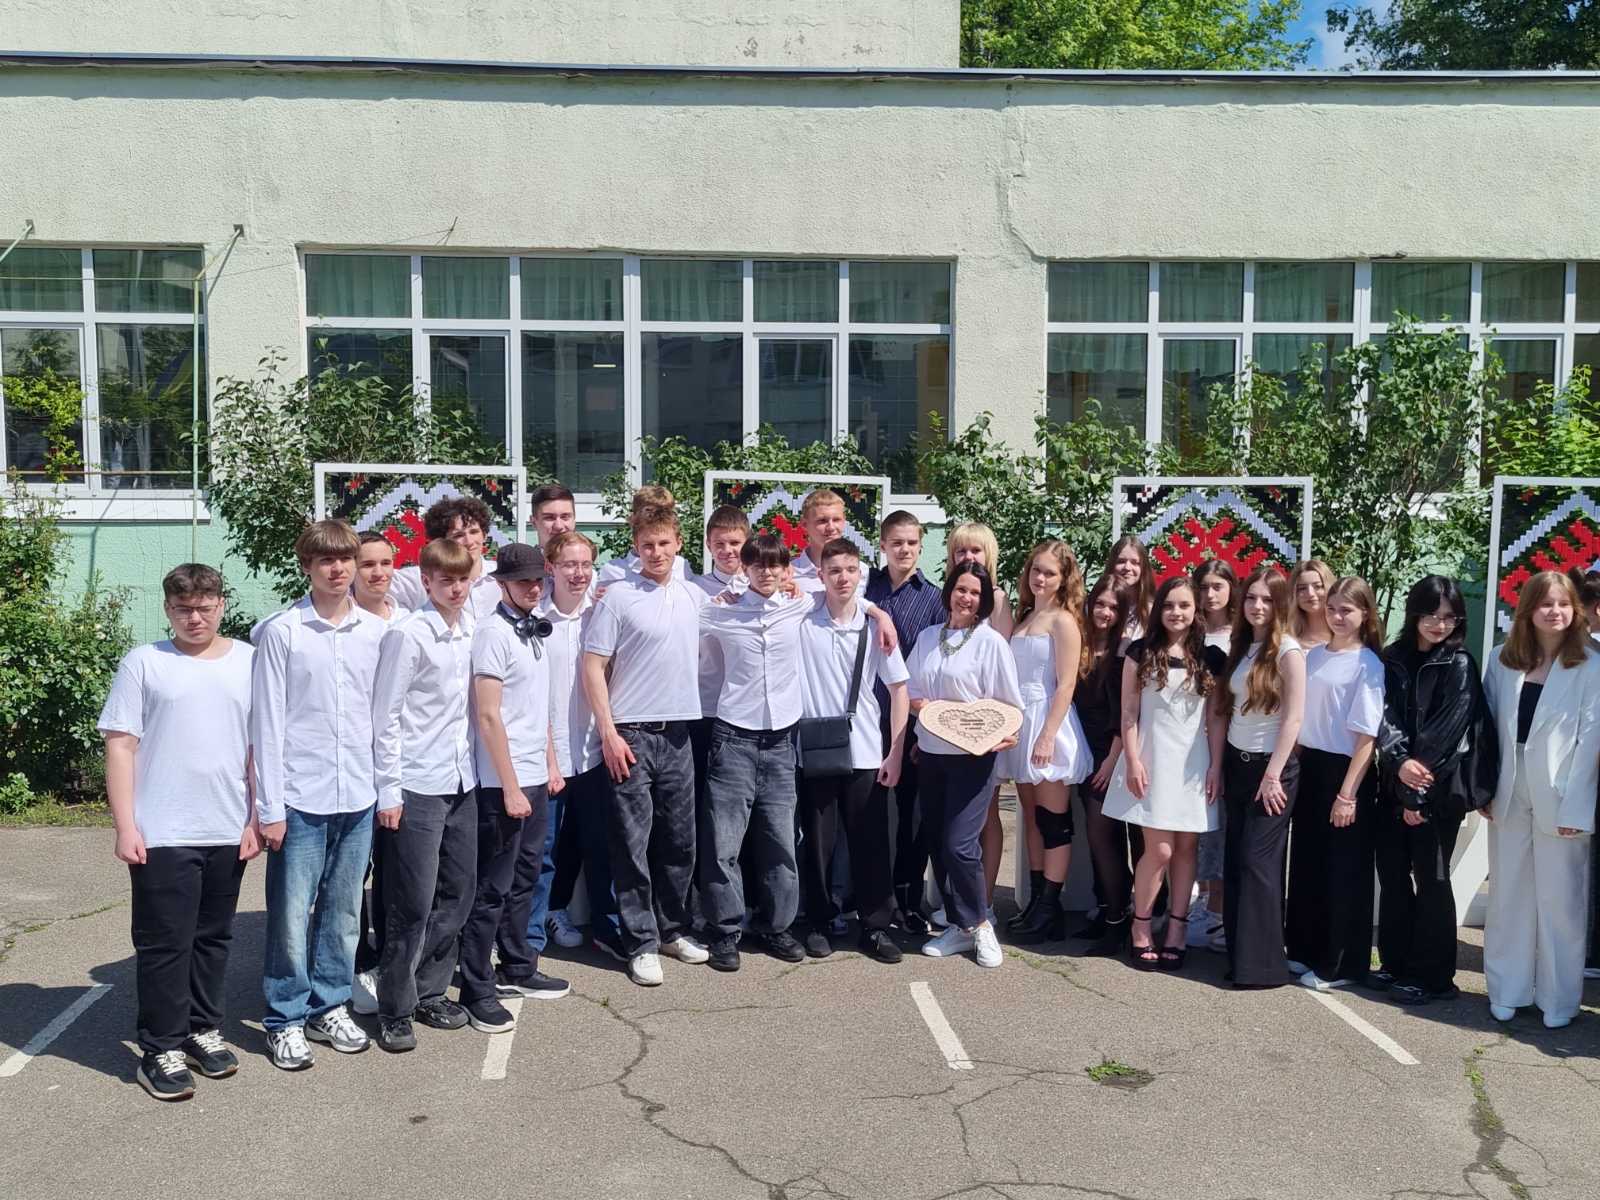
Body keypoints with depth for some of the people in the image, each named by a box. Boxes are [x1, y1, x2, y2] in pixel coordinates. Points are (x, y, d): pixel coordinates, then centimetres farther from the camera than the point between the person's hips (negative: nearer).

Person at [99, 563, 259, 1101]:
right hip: (162, 835, -3)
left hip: (228, 832, 3)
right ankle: (161, 1050, 14)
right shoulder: (143, 663, -1)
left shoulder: (248, 662, 6)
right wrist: (125, 826, -8)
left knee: (214, 938, 14)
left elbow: (259, 746, 9)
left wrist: (257, 818, 5)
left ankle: (203, 1030, 29)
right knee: (165, 943, 2)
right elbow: (120, 746, -3)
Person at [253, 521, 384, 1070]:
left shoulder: (377, 631, 4)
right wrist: (270, 807, -7)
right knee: (291, 914, 3)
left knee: (344, 911, 13)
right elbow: (267, 724, -5)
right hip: (301, 798, -3)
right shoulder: (282, 632, -5)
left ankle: (329, 1007, 28)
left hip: (358, 797, 3)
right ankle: (286, 1020, 18)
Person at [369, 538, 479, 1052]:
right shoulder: (407, 634, -12)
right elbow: (386, 716, -11)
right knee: (414, 904, -1)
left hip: (461, 782, 7)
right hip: (417, 787, -7)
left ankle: (430, 991, 28)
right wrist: (388, 791, -12)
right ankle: (395, 1011, 14)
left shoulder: (471, 629, 7)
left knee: (457, 895, 13)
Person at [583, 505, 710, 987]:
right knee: (633, 844, 1)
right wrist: (608, 732, -12)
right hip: (631, 733, -5)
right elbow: (593, 667, -8)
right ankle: (641, 943, 10)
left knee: (679, 839, 12)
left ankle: (673, 928, 27)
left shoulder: (695, 596, 8)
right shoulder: (618, 596, -6)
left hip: (678, 733, 5)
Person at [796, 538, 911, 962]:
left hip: (866, 755, 1)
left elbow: (899, 691, 4)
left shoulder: (875, 627, 1)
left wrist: (895, 754, 0)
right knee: (816, 843, 8)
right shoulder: (802, 624, -2)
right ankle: (819, 923, 22)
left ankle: (876, 927, 16)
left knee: (871, 844, 5)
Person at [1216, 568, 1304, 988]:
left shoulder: (1288, 651, -10)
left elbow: (1294, 718, -14)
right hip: (1236, 764, 7)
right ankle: (1237, 953, 17)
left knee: (1258, 862, -5)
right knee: (1234, 861, 8)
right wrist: (1219, 765, 8)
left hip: (1271, 766, -7)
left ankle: (1263, 963, 3)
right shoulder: (1240, 647, 11)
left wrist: (1273, 774, -16)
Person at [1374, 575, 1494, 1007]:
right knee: (1392, 873, 10)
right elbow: (1385, 713, -1)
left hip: (1438, 789, -5)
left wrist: (1418, 795, -13)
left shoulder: (1460, 666, -5)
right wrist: (1399, 760, -20)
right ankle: (1395, 963, 23)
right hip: (1395, 785, 5)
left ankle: (1434, 976, 12)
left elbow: (1446, 732, -10)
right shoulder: (1393, 659, 8)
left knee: (1431, 879, 1)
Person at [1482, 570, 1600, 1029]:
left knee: (1558, 901, 4)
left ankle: (1559, 999, 16)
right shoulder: (1502, 660, 6)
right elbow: (1487, 726, 7)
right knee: (1508, 897, 11)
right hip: (1509, 796, 4)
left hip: (1560, 799, -3)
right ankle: (1507, 991, 22)